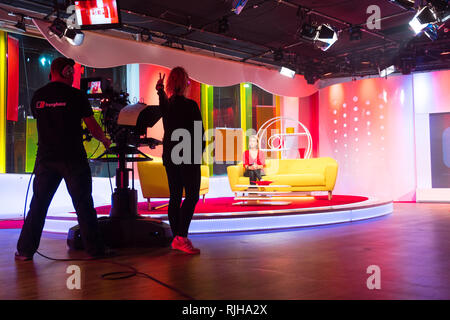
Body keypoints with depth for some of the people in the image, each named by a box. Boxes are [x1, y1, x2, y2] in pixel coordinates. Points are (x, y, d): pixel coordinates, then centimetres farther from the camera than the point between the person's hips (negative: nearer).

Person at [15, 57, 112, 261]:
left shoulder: (38, 96, 6)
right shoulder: (76, 95, -7)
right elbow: (93, 127, -2)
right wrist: (105, 140, 17)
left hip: (45, 158, 4)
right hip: (73, 158, -3)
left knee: (38, 204, 11)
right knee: (83, 205, 4)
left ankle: (25, 250, 14)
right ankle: (94, 249, 10)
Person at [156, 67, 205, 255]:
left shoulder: (166, 104, 6)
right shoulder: (190, 105, -13)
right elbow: (199, 133, -11)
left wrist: (159, 89, 47)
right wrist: (199, 152, 5)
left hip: (170, 157, 7)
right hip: (188, 157, -7)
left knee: (175, 196, 10)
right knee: (192, 196, -3)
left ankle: (176, 238, 14)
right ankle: (182, 237, -11)